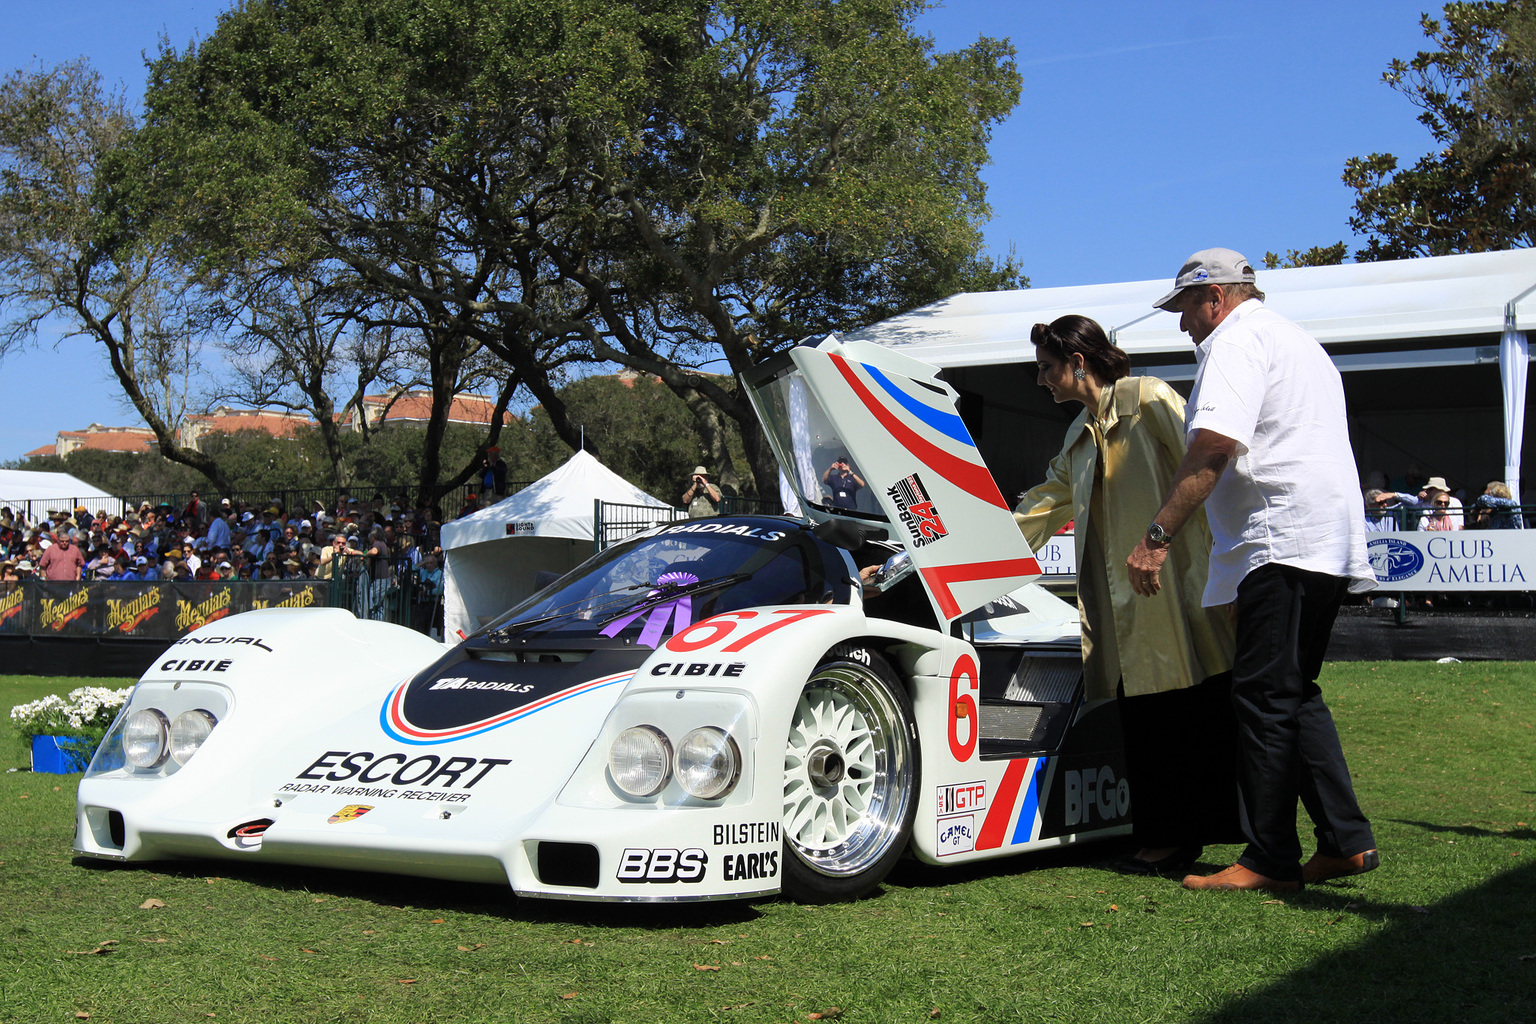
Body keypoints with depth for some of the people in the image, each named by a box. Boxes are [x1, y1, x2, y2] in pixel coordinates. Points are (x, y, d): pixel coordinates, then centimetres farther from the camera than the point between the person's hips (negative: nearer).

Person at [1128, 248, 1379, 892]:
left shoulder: (1236, 338, -5)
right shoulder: (1298, 341, 28)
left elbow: (1213, 447, -19)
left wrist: (1158, 536, -20)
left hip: (1281, 538, -10)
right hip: (1329, 543, 10)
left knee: (1265, 698, -8)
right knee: (1292, 693, 15)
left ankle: (1270, 861, -5)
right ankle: (1347, 840, 13)